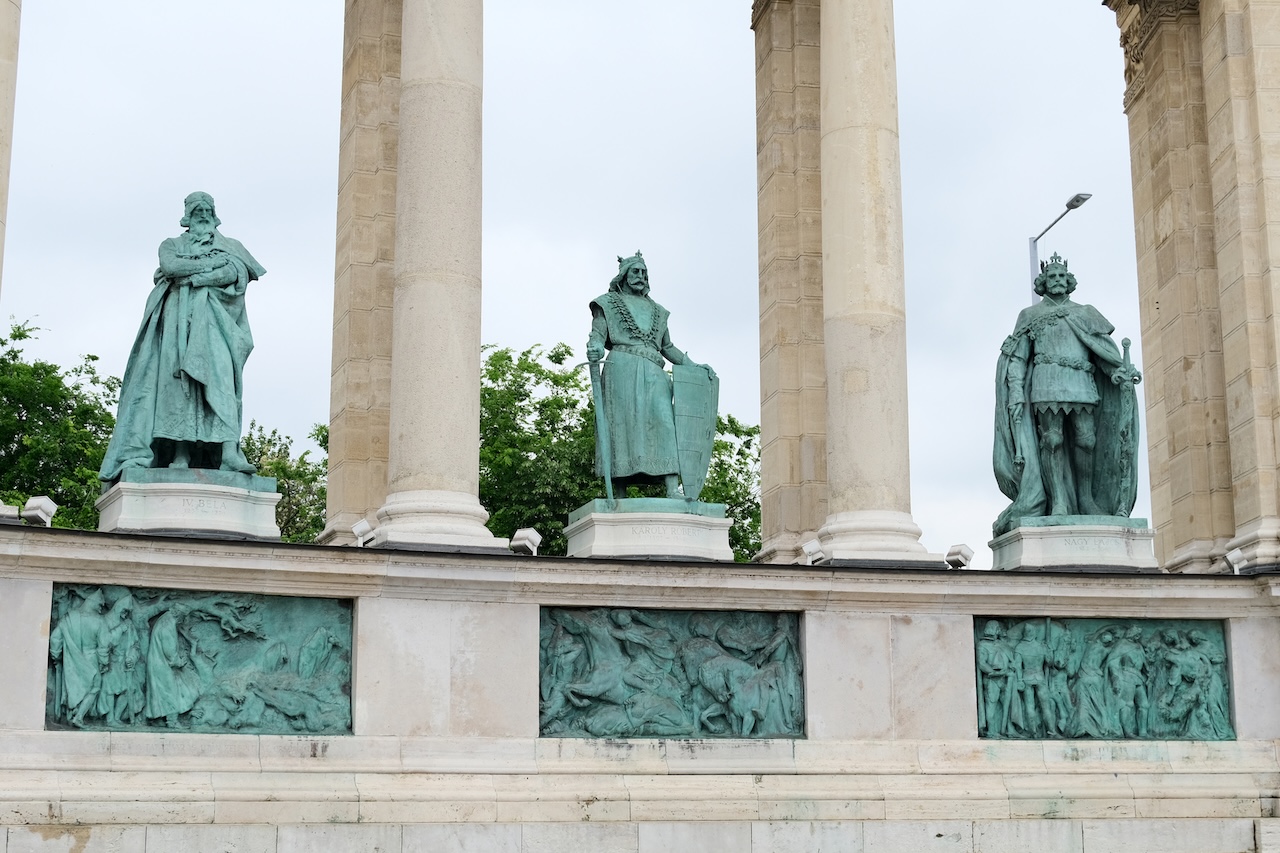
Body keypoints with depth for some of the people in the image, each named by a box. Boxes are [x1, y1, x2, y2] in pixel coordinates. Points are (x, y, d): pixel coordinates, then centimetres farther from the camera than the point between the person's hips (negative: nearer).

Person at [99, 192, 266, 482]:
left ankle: (229, 449, -35)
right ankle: (180, 453, -24)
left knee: (219, 375, -21)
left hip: (212, 320, -1)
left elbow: (233, 273, 0)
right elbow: (169, 266, 0)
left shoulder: (229, 247, 21)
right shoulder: (171, 245, 23)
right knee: (179, 381, -14)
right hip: (179, 319, 1)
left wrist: (187, 275, -4)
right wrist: (211, 263, 0)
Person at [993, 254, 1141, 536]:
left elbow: (1102, 345, 10)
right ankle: (1059, 501, -14)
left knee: (1087, 440, -7)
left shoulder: (1084, 313, 22)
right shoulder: (1030, 315, 18)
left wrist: (1119, 368, -10)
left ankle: (1086, 498, 1)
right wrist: (1016, 391, -4)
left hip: (1082, 383, 2)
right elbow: (1017, 357, 10)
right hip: (1047, 382, -2)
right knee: (1052, 440, -12)